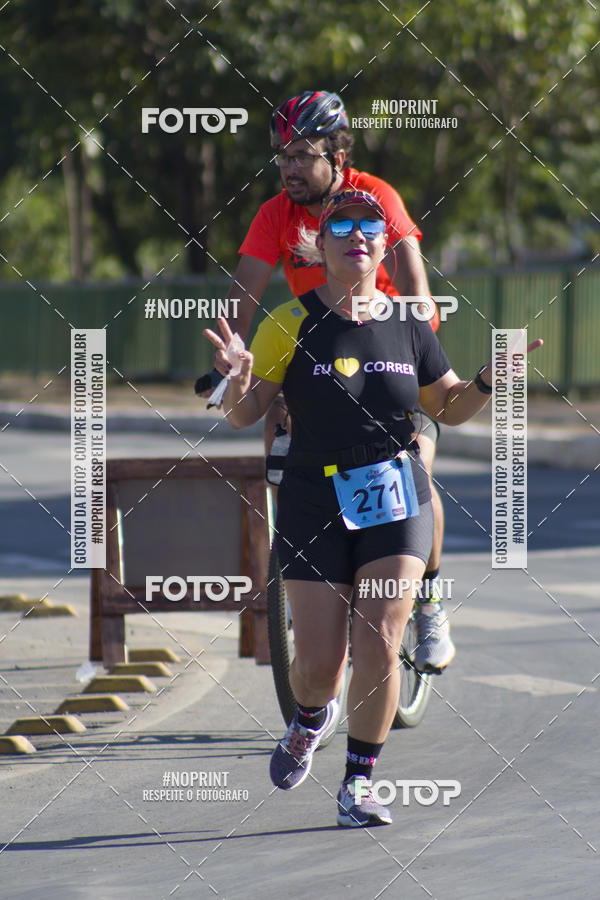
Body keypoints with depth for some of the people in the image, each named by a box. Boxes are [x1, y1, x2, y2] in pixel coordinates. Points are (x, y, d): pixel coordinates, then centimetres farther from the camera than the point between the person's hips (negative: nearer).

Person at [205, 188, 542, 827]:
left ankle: (358, 785, 3)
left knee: (379, 646, -11)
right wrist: (238, 383, -25)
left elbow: (449, 408, 16)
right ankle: (312, 719, 34)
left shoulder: (407, 326, 3)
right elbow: (244, 415, -3)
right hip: (315, 505, -1)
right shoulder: (292, 322, -5)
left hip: (395, 500, 1)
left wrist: (489, 379, -4)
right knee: (319, 662, -3)